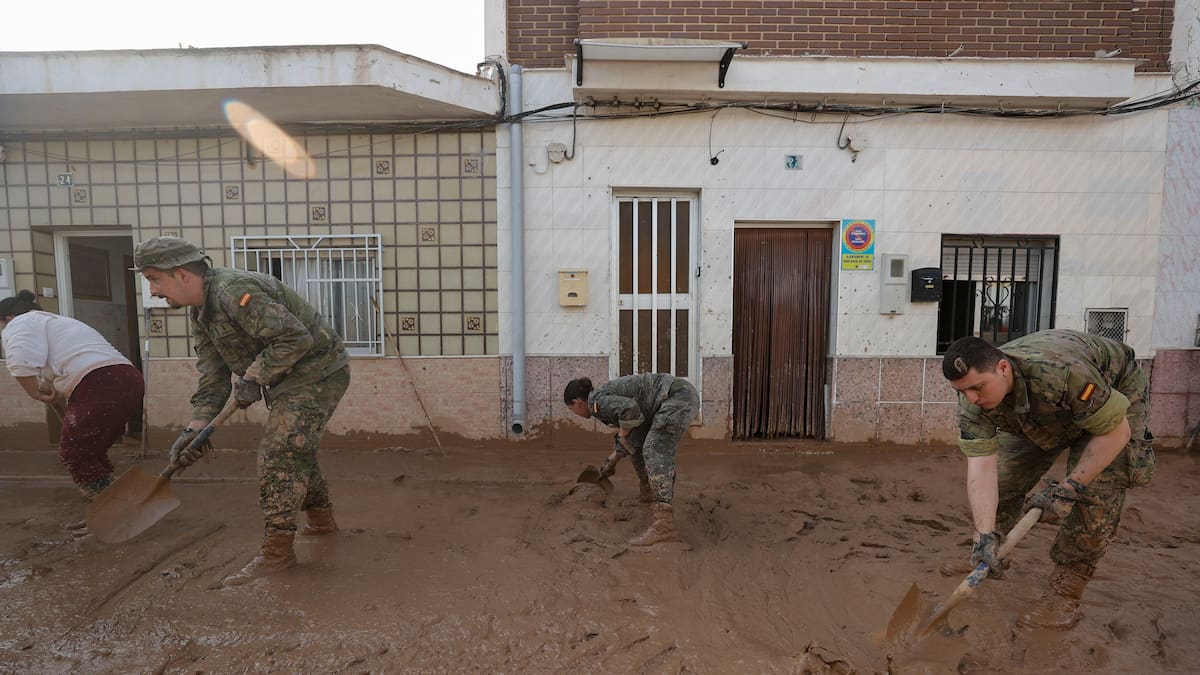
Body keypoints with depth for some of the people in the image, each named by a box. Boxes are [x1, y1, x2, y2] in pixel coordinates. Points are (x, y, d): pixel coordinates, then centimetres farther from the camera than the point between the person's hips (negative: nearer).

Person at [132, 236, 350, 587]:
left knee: (278, 455, -11)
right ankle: (322, 519, 38)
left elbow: (295, 337, -30)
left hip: (317, 372, -11)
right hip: (291, 380, 11)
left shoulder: (236, 291, -24)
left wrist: (253, 378, -21)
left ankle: (277, 550, -3)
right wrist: (195, 428, -3)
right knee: (294, 452, 21)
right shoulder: (201, 315, 10)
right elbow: (213, 380, 9)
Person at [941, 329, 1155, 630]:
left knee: (1097, 491, -19)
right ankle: (986, 553, 21)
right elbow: (981, 465, -32)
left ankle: (1064, 595, -8)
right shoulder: (972, 401, -29)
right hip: (1039, 417, 4)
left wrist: (1068, 488, -33)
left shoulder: (1061, 371, -45)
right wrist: (986, 535, -42)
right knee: (1004, 477, -4)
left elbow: (1116, 431, -32)